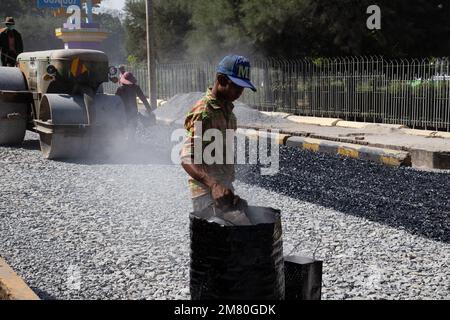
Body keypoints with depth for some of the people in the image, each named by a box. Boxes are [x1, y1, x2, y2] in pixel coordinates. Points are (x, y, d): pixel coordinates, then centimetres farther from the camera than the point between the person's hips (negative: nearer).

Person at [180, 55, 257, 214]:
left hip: (226, 188, 9)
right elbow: (187, 159, -27)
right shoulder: (203, 113, -18)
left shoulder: (227, 109, 11)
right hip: (207, 192, -9)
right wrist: (214, 185, -42)